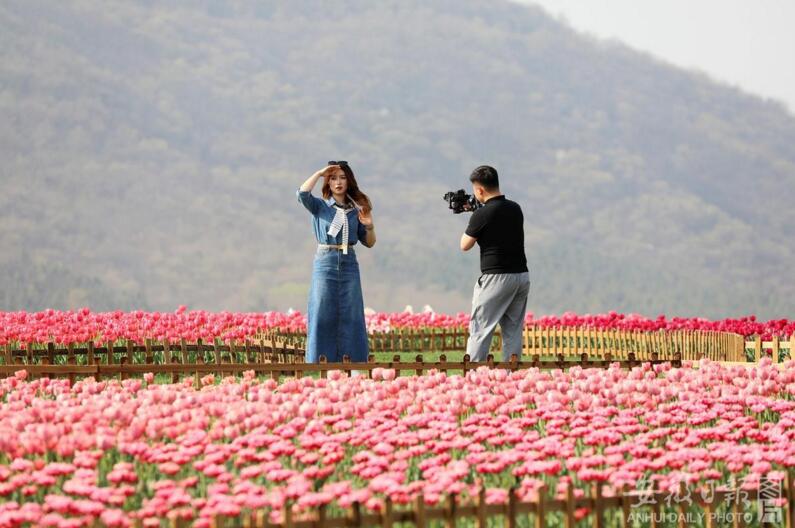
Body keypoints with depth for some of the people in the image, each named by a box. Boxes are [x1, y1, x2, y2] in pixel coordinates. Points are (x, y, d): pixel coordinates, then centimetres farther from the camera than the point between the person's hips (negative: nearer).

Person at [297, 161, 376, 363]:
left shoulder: (356, 209, 10)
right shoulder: (320, 206, 2)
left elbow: (369, 242, 13)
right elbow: (303, 193, -19)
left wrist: (369, 226, -7)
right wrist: (319, 173, -10)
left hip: (349, 265, 3)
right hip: (325, 263, -3)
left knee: (351, 316, 2)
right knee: (323, 316, -2)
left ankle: (353, 364, 7)